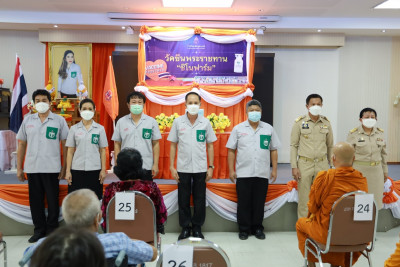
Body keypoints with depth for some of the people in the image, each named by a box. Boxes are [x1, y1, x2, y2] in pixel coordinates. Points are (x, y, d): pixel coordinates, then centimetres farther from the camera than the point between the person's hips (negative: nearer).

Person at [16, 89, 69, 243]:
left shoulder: (59, 120, 1)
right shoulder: (27, 120, 9)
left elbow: (65, 145, 0)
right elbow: (21, 145, 12)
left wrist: (65, 167, -5)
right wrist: (19, 168, 9)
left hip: (51, 168, -3)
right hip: (32, 168, 3)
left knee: (52, 201, 4)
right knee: (35, 201, 10)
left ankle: (52, 231, 18)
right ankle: (39, 230, 24)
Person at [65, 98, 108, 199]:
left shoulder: (100, 128, 5)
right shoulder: (74, 128, 6)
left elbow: (102, 151, 5)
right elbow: (70, 151, 6)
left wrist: (103, 169, 0)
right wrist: (68, 171, 2)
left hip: (94, 169, 0)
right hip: (77, 169, 1)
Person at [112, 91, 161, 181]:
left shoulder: (152, 121, 2)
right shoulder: (121, 122, 5)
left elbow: (155, 144, 3)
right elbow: (117, 144, 8)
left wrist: (155, 164, -2)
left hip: (146, 167, -1)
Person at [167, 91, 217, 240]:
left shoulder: (205, 122, 2)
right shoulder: (178, 122, 1)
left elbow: (210, 145, 6)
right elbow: (173, 145, 4)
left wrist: (211, 167, 1)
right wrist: (172, 167, -1)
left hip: (200, 168, 0)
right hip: (183, 168, 0)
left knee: (200, 200, 7)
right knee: (183, 200, 7)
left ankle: (197, 228, 22)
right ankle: (185, 228, 22)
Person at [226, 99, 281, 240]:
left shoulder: (269, 129, 9)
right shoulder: (238, 129, 4)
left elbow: (273, 150, 11)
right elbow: (231, 150, 4)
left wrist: (274, 170, 6)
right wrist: (231, 170, -2)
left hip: (262, 174, 1)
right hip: (243, 174, -1)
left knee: (259, 202, 8)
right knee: (243, 203, 4)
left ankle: (257, 228, 23)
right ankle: (244, 229, 18)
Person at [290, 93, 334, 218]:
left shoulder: (326, 123, 7)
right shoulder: (299, 122, -2)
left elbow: (330, 146, 14)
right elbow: (293, 145, -1)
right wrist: (294, 167, -6)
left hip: (322, 164, 3)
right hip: (304, 164, -2)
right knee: (304, 198, 1)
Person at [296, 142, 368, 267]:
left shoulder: (324, 177, -22)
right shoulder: (362, 179, -8)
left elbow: (313, 207, -9)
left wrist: (311, 215, 15)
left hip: (328, 234, -4)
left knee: (301, 223, 23)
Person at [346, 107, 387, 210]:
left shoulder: (380, 133, 7)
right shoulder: (353, 134, -6)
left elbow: (383, 153, 14)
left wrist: (385, 171, 15)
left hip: (376, 170, 4)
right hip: (359, 170, -4)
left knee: (375, 196, 9)